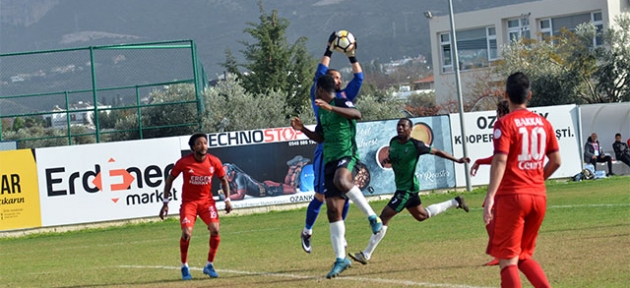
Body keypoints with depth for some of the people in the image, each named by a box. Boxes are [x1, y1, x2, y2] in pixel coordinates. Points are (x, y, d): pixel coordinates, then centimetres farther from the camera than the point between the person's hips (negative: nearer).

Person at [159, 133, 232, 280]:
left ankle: (209, 265, 2)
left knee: (215, 230, -17)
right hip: (189, 202, -2)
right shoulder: (184, 162, -14)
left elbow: (223, 180, 8)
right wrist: (165, 203, -3)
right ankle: (184, 267, 7)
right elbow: (169, 179, -1)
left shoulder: (214, 162, -8)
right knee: (186, 233, -17)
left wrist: (227, 200, -2)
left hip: (207, 200, 2)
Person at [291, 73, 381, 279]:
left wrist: (331, 108, -36)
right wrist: (302, 129, 15)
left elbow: (357, 114, -28)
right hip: (330, 161, 8)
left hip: (347, 156, -8)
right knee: (333, 210, 1)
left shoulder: (341, 103, -6)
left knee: (341, 180, -41)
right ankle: (340, 258, 5)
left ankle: (372, 217, -30)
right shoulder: (322, 111, 19)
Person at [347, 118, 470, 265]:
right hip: (401, 186, 9)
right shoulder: (393, 142, 2)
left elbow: (436, 152, -7)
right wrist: (386, 160, -3)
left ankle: (366, 255, -11)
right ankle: (455, 202, 44)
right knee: (422, 215, 27)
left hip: (408, 188, -9)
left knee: (385, 216, -13)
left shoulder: (415, 145, -18)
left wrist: (457, 160, -6)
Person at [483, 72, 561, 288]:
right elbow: (556, 161, 12)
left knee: (507, 259, 0)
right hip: (539, 197, 6)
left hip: (511, 197, -6)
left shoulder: (505, 124, -8)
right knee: (522, 256, 19)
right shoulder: (543, 123, 9)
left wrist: (490, 196, -25)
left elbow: (500, 161, -19)